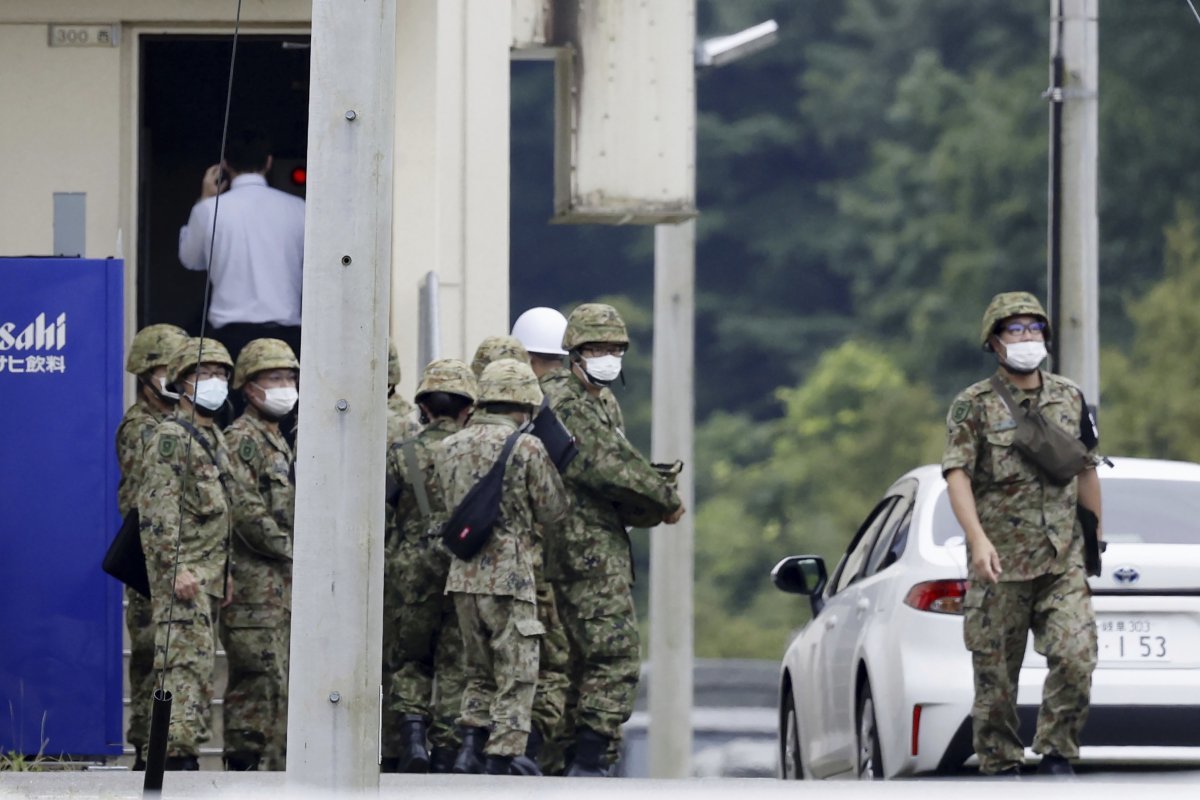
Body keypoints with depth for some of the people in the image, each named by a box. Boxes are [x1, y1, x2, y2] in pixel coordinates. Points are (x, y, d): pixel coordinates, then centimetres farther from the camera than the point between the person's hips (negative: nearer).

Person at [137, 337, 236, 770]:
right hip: (182, 572, -9)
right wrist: (177, 568, -23)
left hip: (209, 573, 9)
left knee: (199, 666, 9)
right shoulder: (170, 437, -9)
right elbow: (158, 510, -17)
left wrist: (225, 572, 22)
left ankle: (186, 750, 11)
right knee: (186, 662, -14)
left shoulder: (214, 438, 20)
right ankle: (178, 750, -17)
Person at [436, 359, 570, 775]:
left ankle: (469, 750, 7)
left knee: (480, 672, 18)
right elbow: (552, 511, -2)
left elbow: (452, 502, 13)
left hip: (462, 576, 6)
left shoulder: (449, 447, 9)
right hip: (509, 576, -6)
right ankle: (498, 764, -3)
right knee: (516, 678, 1)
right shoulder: (527, 447, -9)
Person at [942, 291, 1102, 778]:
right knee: (996, 674, 1)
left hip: (1063, 559, 3)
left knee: (1076, 657, -13)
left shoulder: (1070, 400, 12)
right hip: (1000, 563, -3)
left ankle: (1056, 756, 0)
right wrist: (978, 539, -27)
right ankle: (1001, 767, 12)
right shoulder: (973, 406, -1)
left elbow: (1086, 472, 20)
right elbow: (957, 474, -12)